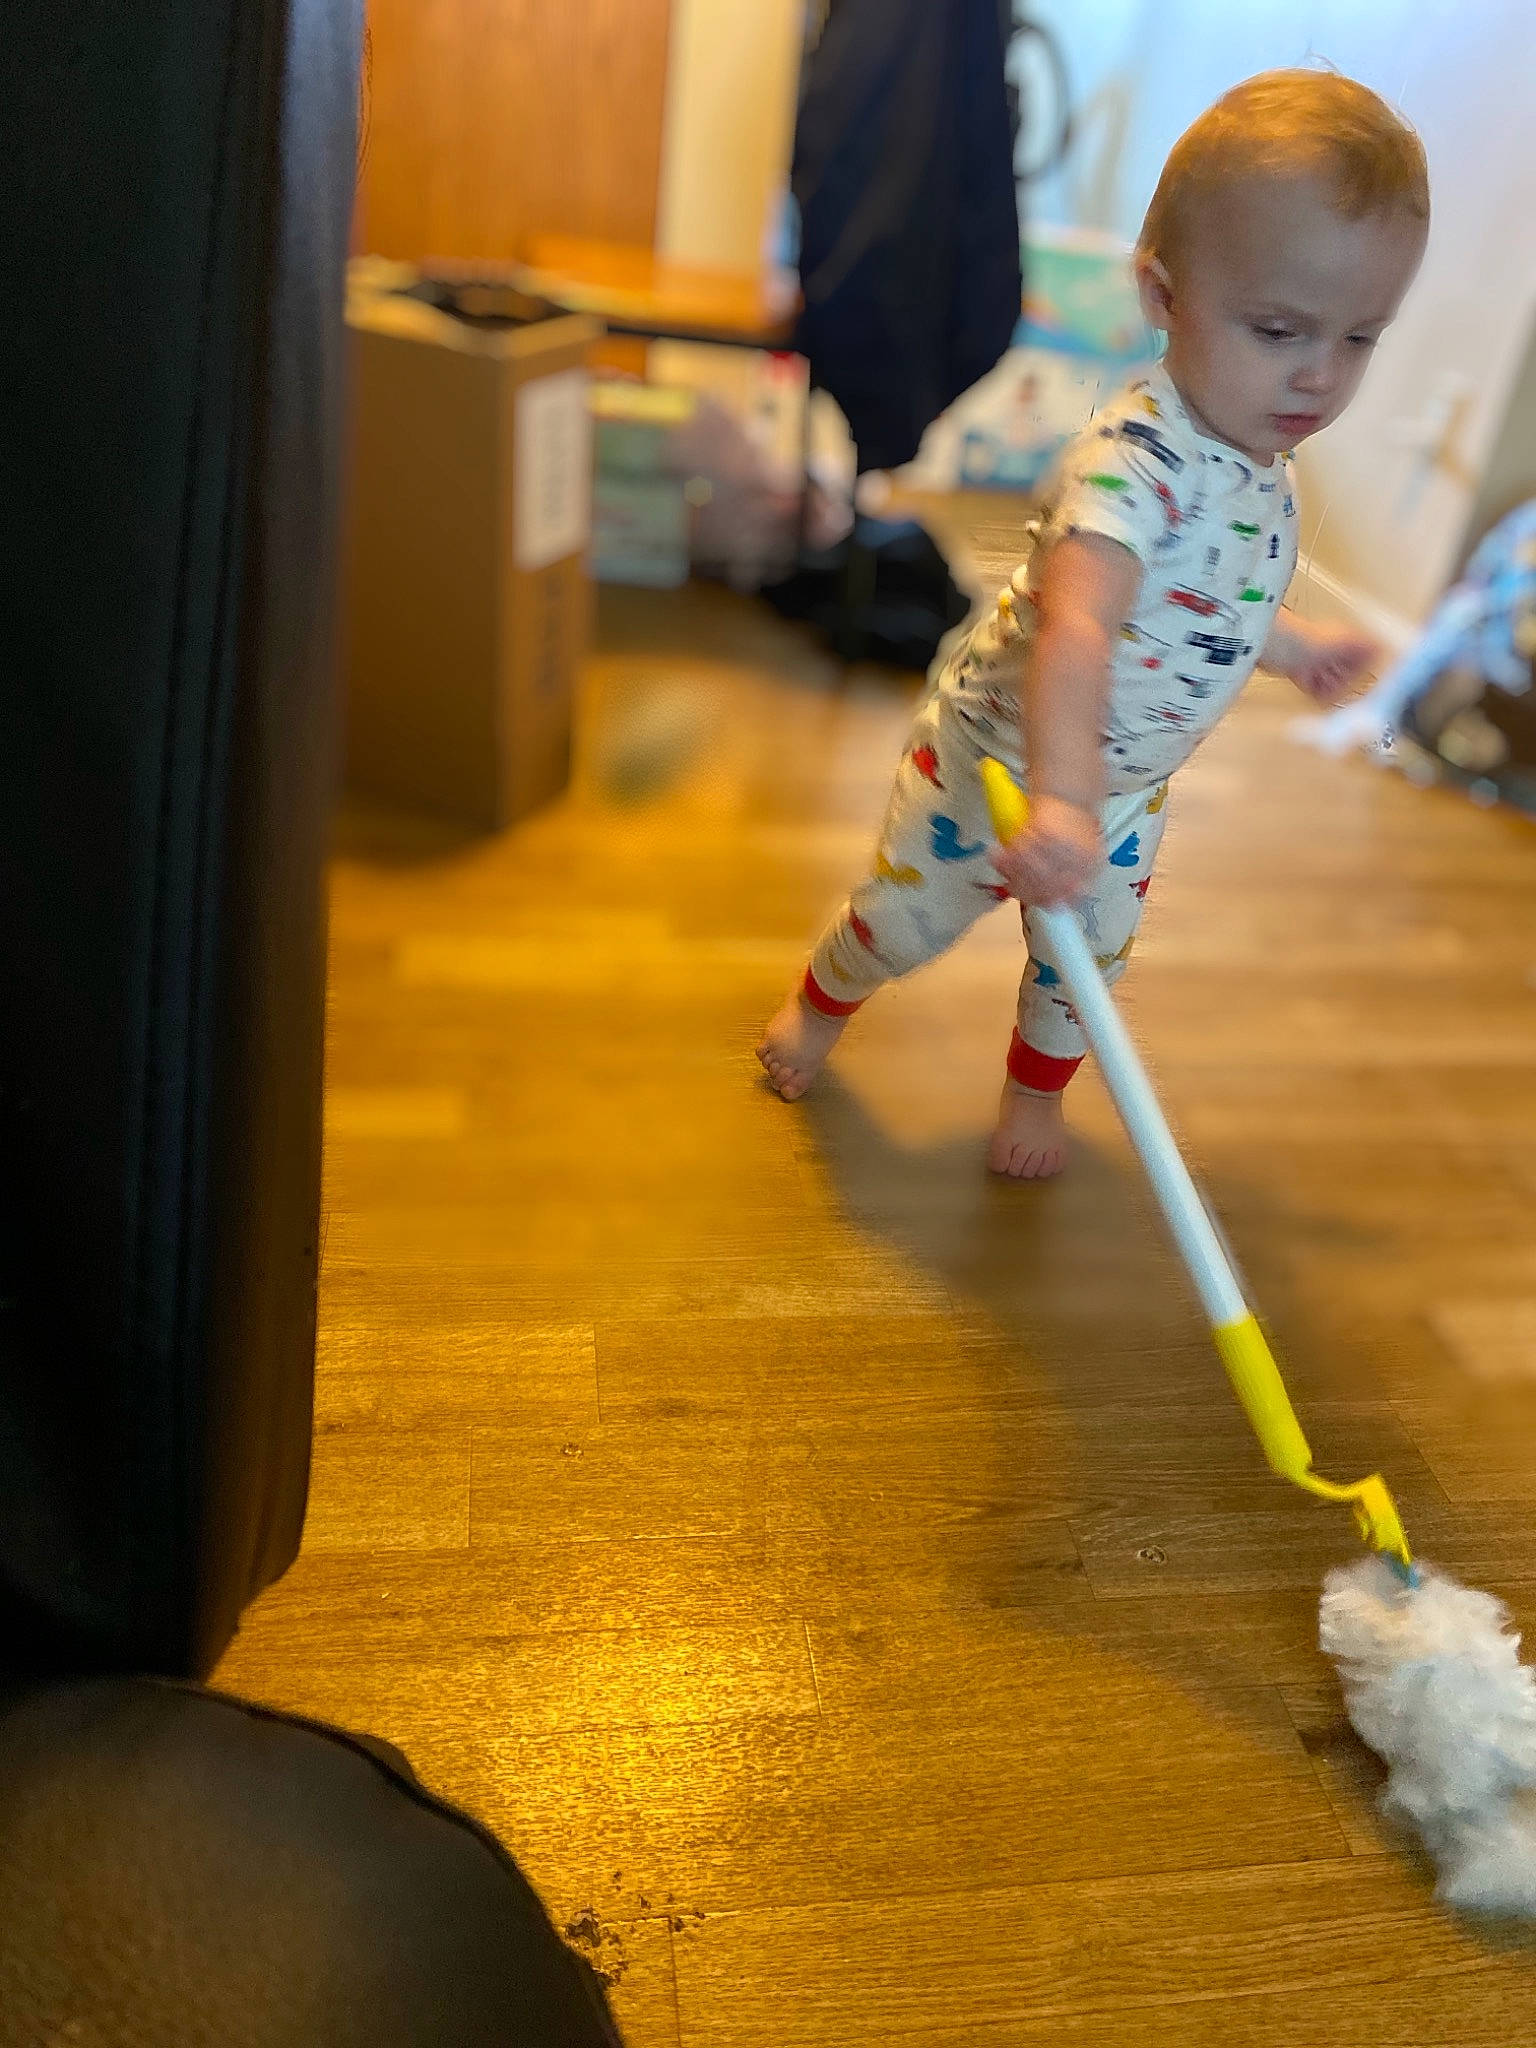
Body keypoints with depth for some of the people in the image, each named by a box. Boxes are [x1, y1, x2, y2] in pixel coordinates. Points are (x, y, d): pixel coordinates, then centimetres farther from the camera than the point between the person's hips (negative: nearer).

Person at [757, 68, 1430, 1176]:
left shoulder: (1263, 459, -5)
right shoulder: (1134, 461, -36)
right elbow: (1074, 626, -53)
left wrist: (1293, 643, 25)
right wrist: (1058, 801, -66)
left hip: (1127, 782, 7)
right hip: (1002, 756, -7)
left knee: (1092, 952, 18)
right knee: (904, 917, 12)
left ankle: (1037, 1087, 46)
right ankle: (820, 1004, 45)